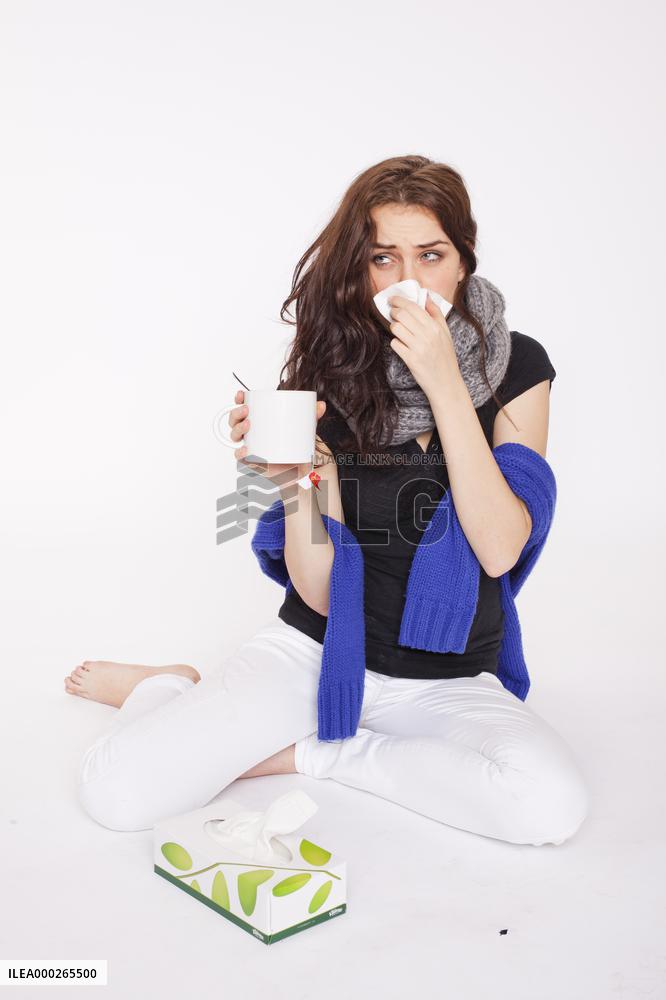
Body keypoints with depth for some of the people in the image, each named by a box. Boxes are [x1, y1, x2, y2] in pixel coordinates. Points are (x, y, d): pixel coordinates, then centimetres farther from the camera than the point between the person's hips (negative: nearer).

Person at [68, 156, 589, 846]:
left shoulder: (517, 366, -6)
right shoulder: (330, 378, -7)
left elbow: (499, 550, -18)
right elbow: (321, 591, -10)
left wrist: (445, 385, -23)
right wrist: (298, 478, -28)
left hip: (449, 681, 2)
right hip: (318, 650, -1)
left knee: (550, 803, -31)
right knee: (115, 790, -18)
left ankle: (304, 753, -8)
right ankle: (171, 688, 16)